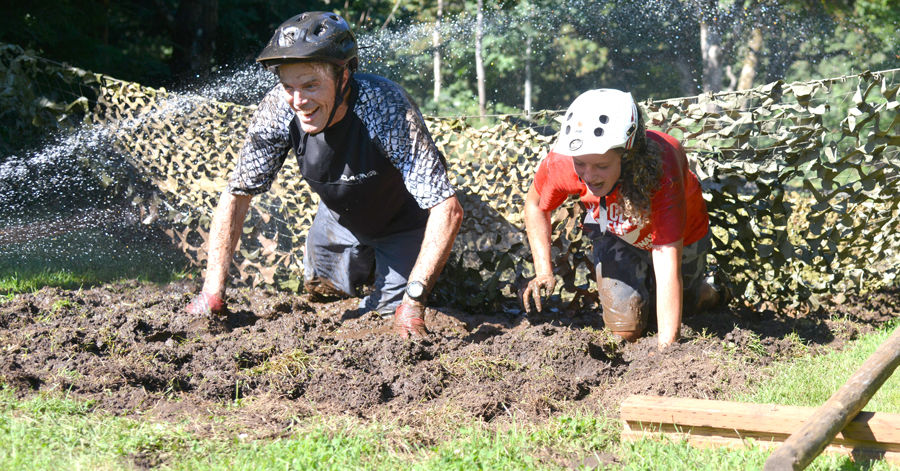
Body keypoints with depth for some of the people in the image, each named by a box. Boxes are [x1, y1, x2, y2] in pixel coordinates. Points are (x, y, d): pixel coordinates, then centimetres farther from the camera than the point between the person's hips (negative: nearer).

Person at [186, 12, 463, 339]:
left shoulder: (387, 108, -41)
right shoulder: (279, 109, -30)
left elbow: (447, 210, -43)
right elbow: (237, 195, -19)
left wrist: (413, 300, -50)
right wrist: (213, 290, -27)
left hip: (403, 222, -4)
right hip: (340, 218, 4)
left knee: (393, 319, -6)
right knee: (320, 291, 20)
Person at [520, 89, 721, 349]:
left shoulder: (661, 170, -46)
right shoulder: (561, 162, -37)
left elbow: (668, 268, -49)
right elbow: (535, 204, -11)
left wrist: (666, 347, -54)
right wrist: (543, 271, -23)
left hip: (680, 236, -1)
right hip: (615, 234, 1)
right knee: (625, 328, -6)